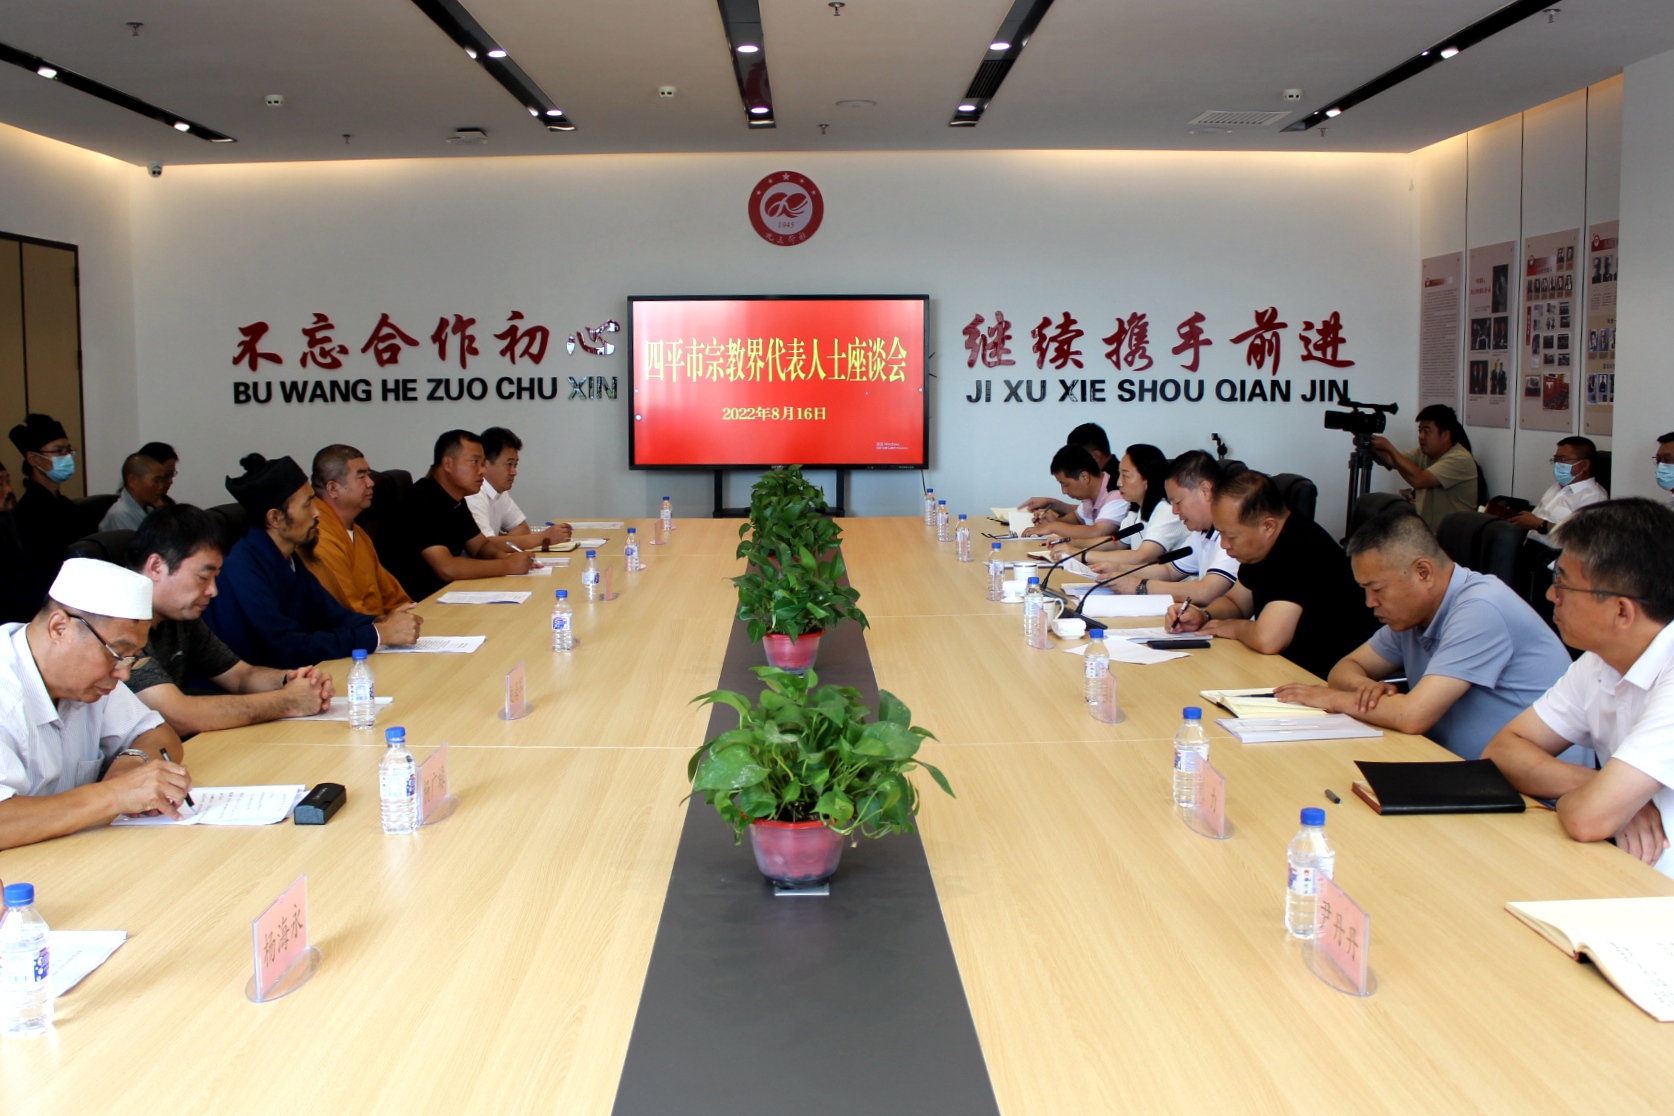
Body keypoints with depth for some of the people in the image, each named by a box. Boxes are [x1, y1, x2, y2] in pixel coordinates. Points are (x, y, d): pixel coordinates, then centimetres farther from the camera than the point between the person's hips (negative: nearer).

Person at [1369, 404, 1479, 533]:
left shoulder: (1460, 459, -17)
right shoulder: (1423, 453, 9)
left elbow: (1418, 480, -29)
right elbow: (1390, 461, -1)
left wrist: (1389, 448, -25)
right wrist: (1371, 444, -19)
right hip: (1424, 530, 8)